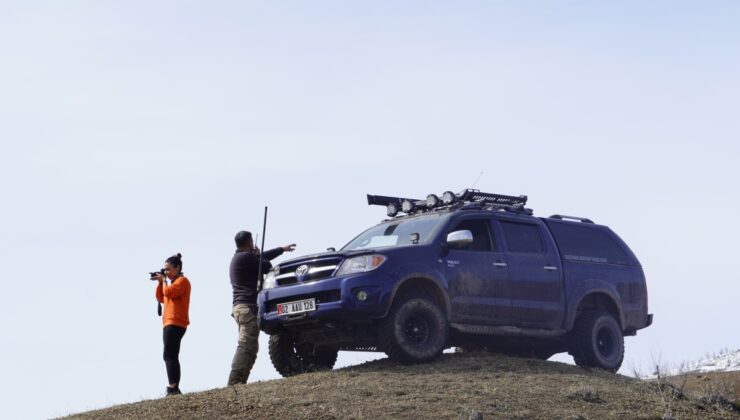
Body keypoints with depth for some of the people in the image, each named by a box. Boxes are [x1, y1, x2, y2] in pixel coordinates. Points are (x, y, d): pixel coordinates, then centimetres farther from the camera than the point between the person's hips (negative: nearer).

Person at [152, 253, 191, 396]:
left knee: (169, 356, -17)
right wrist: (160, 282, 12)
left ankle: (173, 388, -24)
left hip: (175, 323, -11)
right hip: (170, 323, 11)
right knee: (171, 356, 8)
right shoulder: (174, 282, 25)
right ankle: (174, 388, 7)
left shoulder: (182, 280, -5)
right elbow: (161, 298, 23)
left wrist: (164, 280, -3)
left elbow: (168, 292, -19)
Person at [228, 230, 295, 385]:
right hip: (247, 306, -10)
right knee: (246, 347, -17)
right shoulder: (246, 257, -9)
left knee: (250, 349, 8)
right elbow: (267, 266, -4)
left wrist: (282, 249, 46)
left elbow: (263, 256, 36)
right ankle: (235, 382, -27)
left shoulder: (238, 257, 23)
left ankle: (238, 382, 0)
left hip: (241, 307, 10)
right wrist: (257, 255, 16)